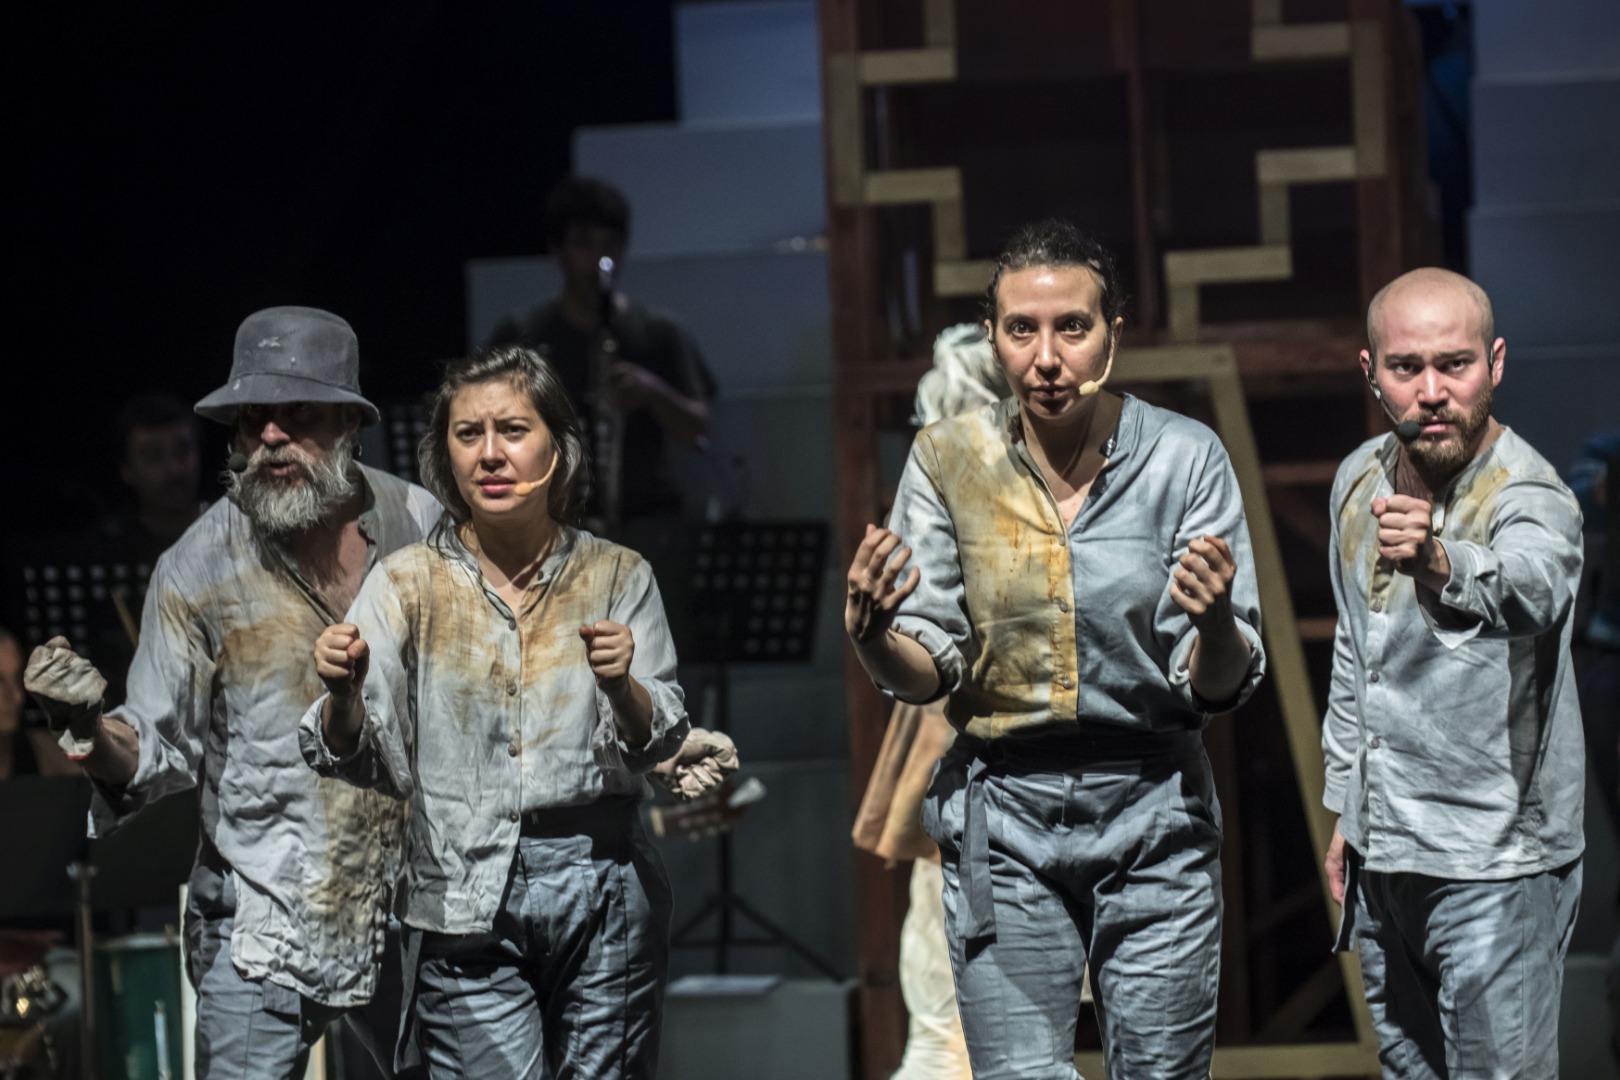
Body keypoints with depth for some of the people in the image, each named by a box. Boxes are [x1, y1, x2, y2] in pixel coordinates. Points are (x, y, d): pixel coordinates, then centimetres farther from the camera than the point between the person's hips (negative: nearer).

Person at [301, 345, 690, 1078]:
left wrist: (622, 687, -20)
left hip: (602, 883, 1)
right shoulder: (409, 583, 3)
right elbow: (359, 758, -2)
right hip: (468, 895, -1)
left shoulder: (616, 576, 5)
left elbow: (658, 742, 1)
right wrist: (343, 693, -23)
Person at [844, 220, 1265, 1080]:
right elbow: (924, 674, 1)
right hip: (1003, 816, 0)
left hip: (1152, 814, 0)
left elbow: (1220, 686, -5)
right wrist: (872, 635, -21)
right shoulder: (947, 461, -1)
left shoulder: (1185, 459, -5)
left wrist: (1215, 621, -27)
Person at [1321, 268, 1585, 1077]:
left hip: (1494, 867, -7)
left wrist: (1440, 564, -67)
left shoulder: (1531, 499, -21)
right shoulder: (1361, 479, 3)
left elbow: (1530, 584, -46)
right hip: (1383, 860, 7)